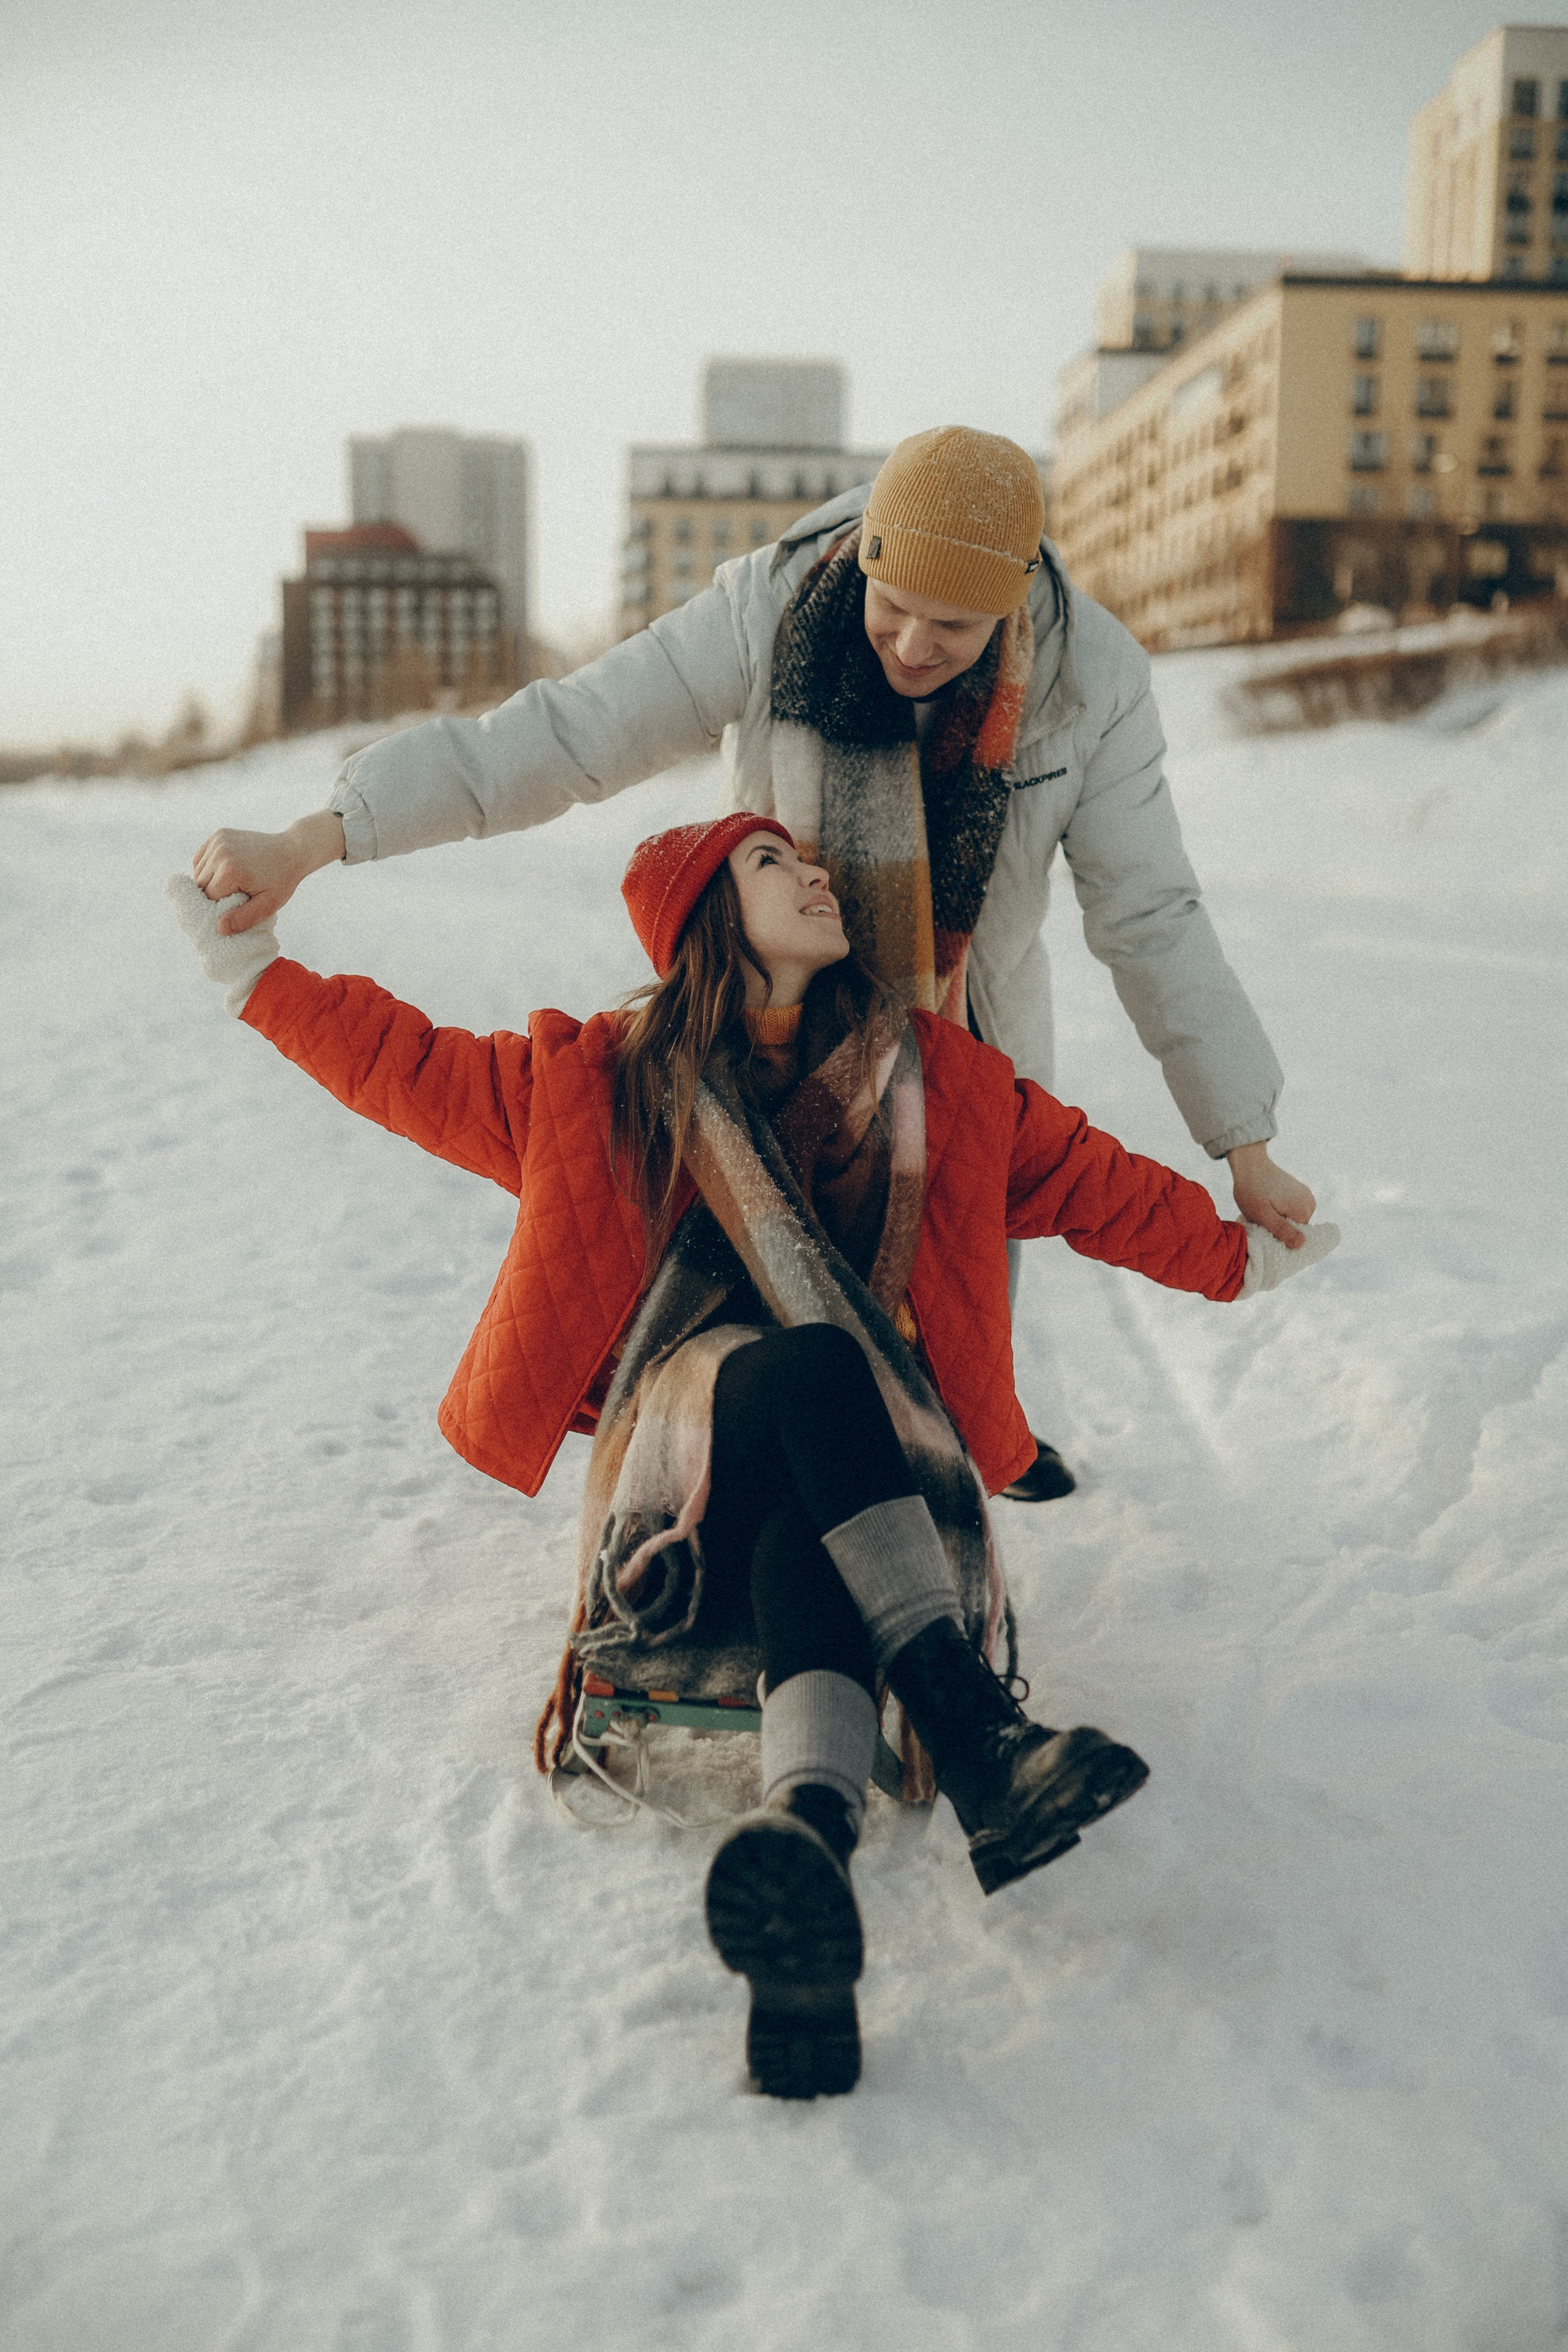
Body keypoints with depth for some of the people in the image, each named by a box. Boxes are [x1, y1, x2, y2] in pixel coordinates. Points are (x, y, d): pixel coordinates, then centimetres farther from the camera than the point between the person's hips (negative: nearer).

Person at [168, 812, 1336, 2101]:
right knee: (806, 1370, -38)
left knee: (806, 1560, -36)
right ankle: (977, 1736, -52)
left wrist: (1233, 1256, 22)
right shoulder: (605, 1076, 13)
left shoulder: (930, 1072, 17)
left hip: (872, 1447, 1)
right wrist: (260, 974, 16)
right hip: (695, 1415, -1)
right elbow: (413, 1068, 18)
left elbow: (1084, 1175, 22)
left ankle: (806, 1845, -64)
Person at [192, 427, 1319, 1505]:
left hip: (973, 1026, 2)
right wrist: (307, 843, -36)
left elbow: (1151, 919, -19)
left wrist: (1246, 1148, -17)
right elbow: (561, 735, -31)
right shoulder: (768, 615, -29)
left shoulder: (1091, 682, -25)